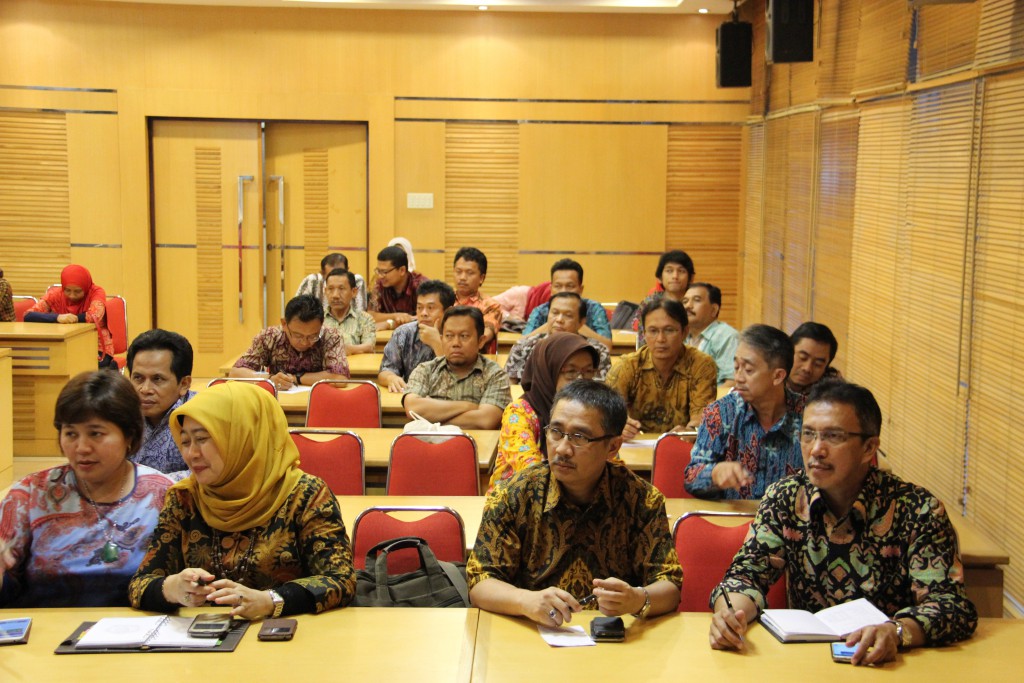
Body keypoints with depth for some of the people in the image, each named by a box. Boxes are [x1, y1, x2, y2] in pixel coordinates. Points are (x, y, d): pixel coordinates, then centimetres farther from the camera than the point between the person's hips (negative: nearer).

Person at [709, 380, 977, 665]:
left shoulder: (918, 511, -9)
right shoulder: (784, 498, 3)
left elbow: (953, 605, -14)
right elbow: (748, 574, 2)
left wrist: (897, 632, -34)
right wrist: (730, 612, -22)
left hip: (889, 664, -2)